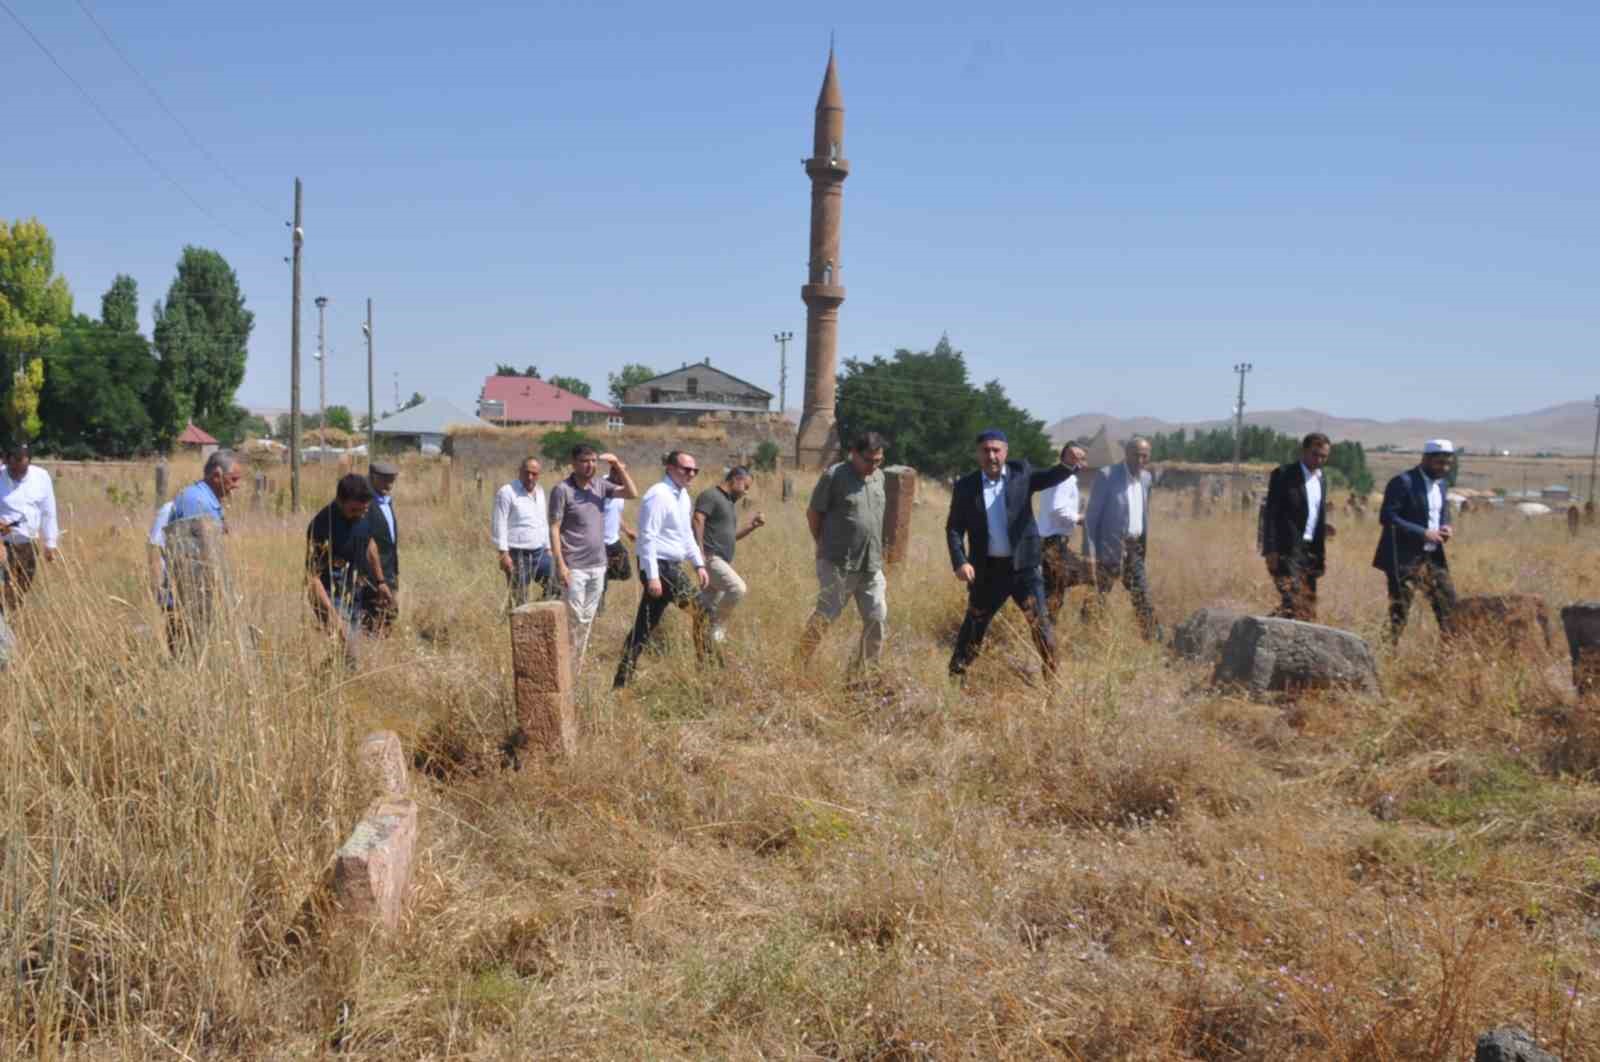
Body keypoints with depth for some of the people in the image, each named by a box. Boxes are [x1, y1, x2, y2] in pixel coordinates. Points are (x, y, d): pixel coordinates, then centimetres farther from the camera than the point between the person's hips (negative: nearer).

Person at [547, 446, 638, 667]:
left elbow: (632, 493, 3)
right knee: (574, 620, -4)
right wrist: (560, 565, -17)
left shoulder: (600, 484, 7)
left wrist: (619, 466, -7)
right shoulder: (562, 490, -9)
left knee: (588, 619, 11)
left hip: (598, 565, 6)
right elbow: (554, 529, -11)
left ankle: (578, 667, 20)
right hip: (574, 567, -6)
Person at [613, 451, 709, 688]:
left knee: (646, 627, 10)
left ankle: (622, 680, 13)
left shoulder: (682, 495, 15)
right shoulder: (658, 495, -15)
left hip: (673, 567, 10)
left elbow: (687, 534, 24)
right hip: (659, 567, -10)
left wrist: (699, 564, 16)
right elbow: (648, 537, -20)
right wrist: (652, 576, -24)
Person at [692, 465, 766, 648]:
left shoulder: (731, 503, 22)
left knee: (711, 606, 9)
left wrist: (752, 526, 13)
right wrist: (700, 553, -25)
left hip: (723, 560, 10)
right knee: (737, 588, -22)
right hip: (710, 558, -10)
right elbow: (697, 522, -17)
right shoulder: (710, 496, -7)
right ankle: (716, 629, -13)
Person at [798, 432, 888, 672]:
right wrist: (825, 546, 2)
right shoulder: (834, 475, -8)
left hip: (871, 566, 6)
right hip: (838, 564, -6)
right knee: (824, 616, -1)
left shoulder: (879, 477, 11)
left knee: (878, 620, 3)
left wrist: (878, 553, 14)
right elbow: (813, 512, -2)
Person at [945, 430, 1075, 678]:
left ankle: (1052, 678, 10)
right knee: (973, 626, 13)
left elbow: (1052, 477, -15)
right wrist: (959, 562, -14)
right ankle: (955, 676, 27)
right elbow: (954, 527, -1)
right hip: (987, 569, 1)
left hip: (1023, 566, 0)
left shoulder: (1021, 473, 0)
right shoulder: (966, 486, -1)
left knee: (1040, 623, -2)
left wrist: (1067, 462, -37)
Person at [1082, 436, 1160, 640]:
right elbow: (1092, 516, -13)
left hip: (1134, 548, 6)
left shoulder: (1146, 478, 8)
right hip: (1109, 548, -6)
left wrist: (1144, 545, 13)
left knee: (1143, 598, 12)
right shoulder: (1107, 476, -13)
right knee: (1096, 600, -1)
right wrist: (1090, 553, -18)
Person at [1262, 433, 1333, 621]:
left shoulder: (1321, 479, 16)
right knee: (1292, 600, -19)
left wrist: (1321, 554, 16)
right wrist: (1271, 550, -17)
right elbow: (1270, 513, -11)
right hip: (1286, 549, -7)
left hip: (1310, 551, 7)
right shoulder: (1283, 474, -7)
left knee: (1308, 605, 6)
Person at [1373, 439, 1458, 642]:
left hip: (1433, 556, 8)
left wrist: (1446, 528, 0)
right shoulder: (1403, 482, -13)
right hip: (1405, 558, -7)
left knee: (1448, 602, 8)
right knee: (1400, 610, -3)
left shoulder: (1440, 483, 12)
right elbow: (1387, 517, -19)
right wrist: (1423, 533, -21)